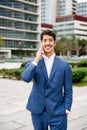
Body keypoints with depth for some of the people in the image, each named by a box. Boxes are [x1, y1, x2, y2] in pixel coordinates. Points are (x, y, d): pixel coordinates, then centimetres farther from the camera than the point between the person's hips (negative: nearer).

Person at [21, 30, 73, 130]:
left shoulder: (64, 66, -2)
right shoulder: (33, 63, 1)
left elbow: (68, 91, 1)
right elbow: (25, 78, -18)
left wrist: (66, 110, -5)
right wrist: (36, 59, -19)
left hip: (58, 112, -1)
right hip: (38, 112, 1)